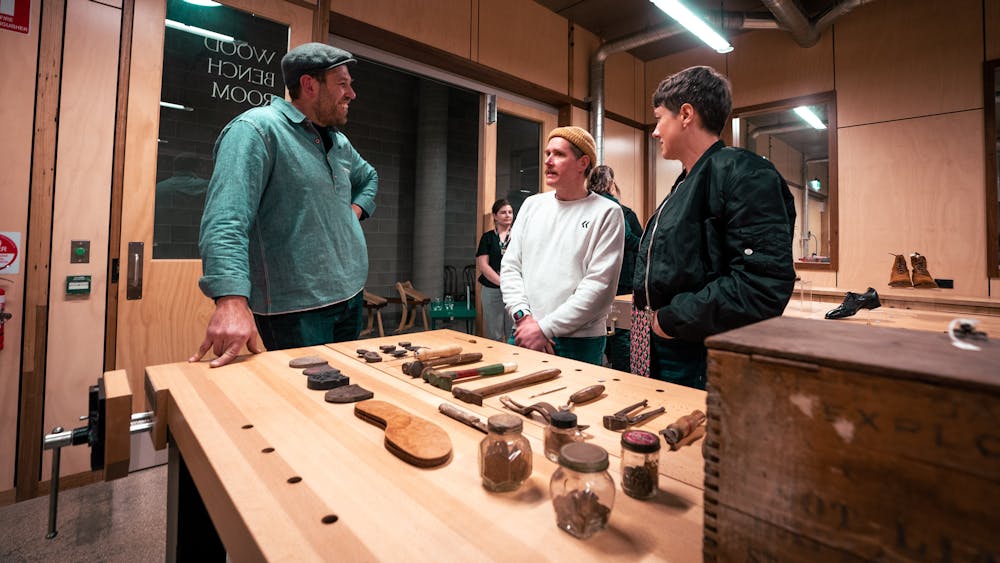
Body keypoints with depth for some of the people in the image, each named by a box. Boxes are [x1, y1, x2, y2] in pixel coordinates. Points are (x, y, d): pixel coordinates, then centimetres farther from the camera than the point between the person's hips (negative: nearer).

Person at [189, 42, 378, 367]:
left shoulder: (339, 142, 15)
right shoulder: (257, 129, -11)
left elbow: (368, 178, 36)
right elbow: (225, 221, -23)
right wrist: (232, 301, -35)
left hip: (351, 297, 8)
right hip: (296, 312, -8)